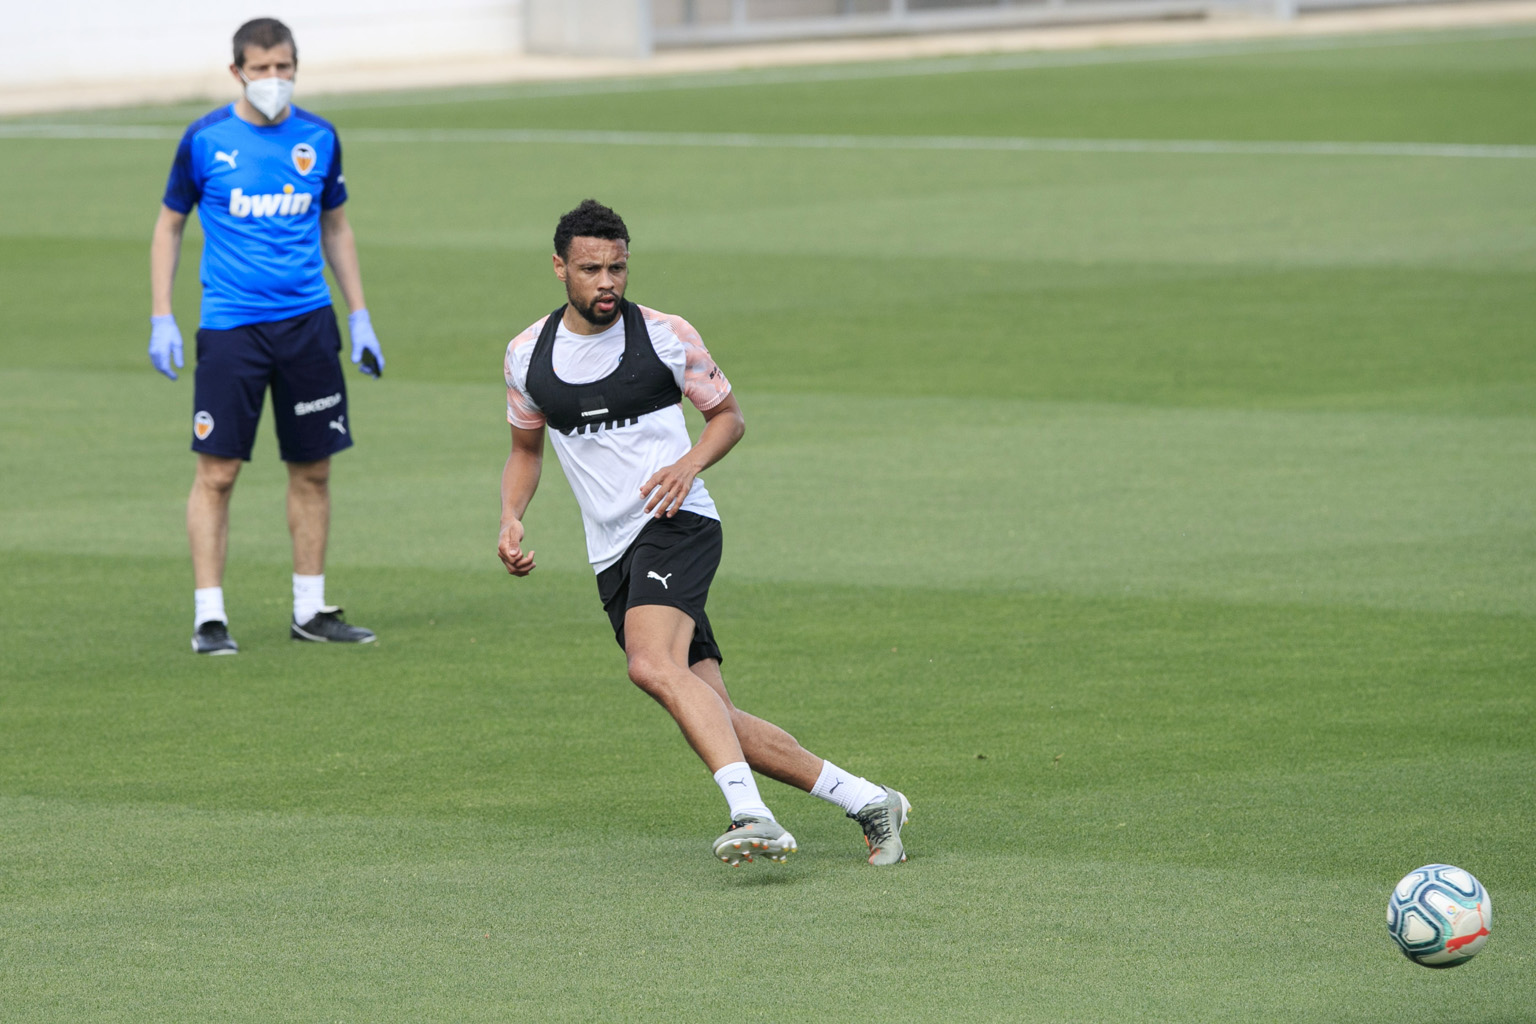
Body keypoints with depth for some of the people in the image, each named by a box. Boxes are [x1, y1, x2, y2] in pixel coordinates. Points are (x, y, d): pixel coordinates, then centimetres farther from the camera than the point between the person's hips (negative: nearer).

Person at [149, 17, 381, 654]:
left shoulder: (318, 139, 6)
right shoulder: (206, 141, -3)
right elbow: (170, 226, 6)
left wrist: (359, 316, 14)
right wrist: (161, 319, -2)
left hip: (308, 323, 3)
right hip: (231, 326, -3)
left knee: (313, 470, 7)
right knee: (217, 471, -7)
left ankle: (311, 611, 17)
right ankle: (209, 618, -1)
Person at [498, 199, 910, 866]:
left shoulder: (665, 336, -2)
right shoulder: (526, 356, 9)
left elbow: (728, 416, 9)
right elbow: (526, 449, 23)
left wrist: (690, 463, -11)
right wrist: (511, 520, 5)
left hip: (676, 524, -5)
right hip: (613, 558, 5)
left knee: (653, 665, -32)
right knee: (718, 722, -3)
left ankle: (751, 815, -40)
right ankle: (866, 801, 7)